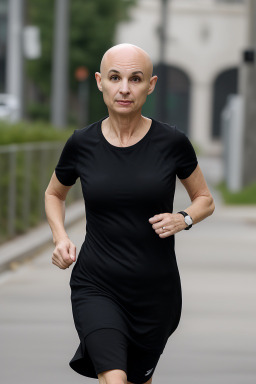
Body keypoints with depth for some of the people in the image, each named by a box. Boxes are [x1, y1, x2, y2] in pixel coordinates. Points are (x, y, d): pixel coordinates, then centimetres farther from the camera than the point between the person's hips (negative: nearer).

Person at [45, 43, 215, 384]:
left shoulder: (172, 142, -5)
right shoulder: (82, 144, -3)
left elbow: (205, 200, 10)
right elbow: (54, 194, 17)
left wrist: (183, 219, -12)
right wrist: (60, 238, -2)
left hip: (156, 291, 1)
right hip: (96, 288, -1)